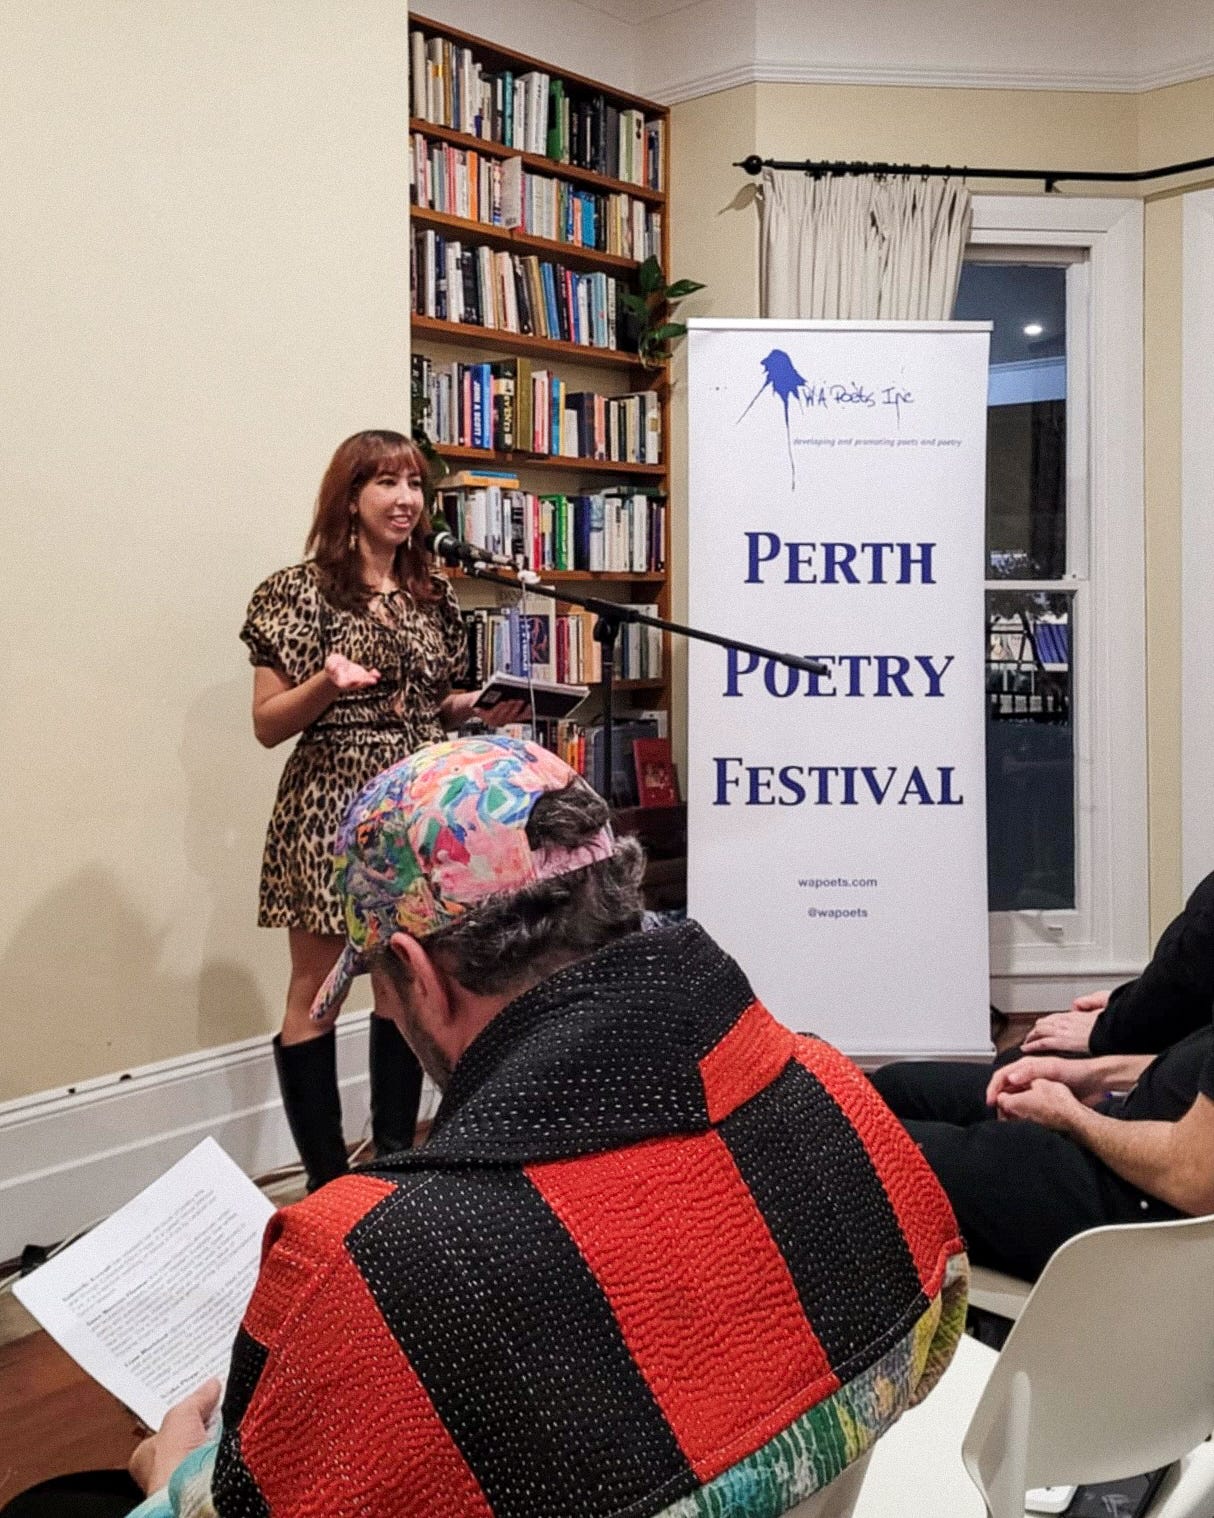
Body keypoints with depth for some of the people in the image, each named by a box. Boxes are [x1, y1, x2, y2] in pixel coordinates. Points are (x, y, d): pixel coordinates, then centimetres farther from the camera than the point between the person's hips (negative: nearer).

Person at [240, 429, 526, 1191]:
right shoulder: (299, 591, -4)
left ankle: (396, 1156, 23)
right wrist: (325, 683, -22)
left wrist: (487, 705, 1)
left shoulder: (435, 594, 11)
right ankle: (327, 1179, 8)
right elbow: (268, 724, -4)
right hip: (330, 806, -5)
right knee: (316, 991, -2)